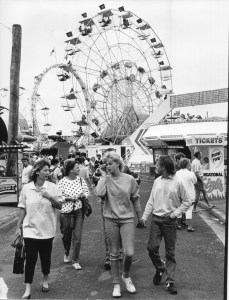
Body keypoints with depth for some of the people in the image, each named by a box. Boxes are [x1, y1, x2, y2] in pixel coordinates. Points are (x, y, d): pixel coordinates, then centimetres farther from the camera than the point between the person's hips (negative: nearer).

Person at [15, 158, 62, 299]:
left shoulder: (52, 187, -6)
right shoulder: (26, 188, -5)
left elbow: (60, 206, -5)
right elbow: (23, 209, 2)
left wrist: (49, 197, -21)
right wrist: (18, 227, 3)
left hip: (47, 230, 1)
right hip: (30, 230, -1)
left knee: (46, 257, 15)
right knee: (30, 258, 1)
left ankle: (45, 280, 38)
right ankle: (28, 288, 14)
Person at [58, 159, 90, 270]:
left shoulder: (81, 180, 1)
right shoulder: (62, 182, -9)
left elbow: (87, 192, 10)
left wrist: (83, 195, -11)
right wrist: (70, 198, -18)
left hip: (78, 211, 1)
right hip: (66, 211, -1)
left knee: (77, 236, -2)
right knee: (66, 235, 15)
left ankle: (75, 261, 10)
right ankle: (66, 254, 45)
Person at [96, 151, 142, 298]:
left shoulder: (130, 179, -4)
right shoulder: (106, 179, -3)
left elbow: (136, 199, 5)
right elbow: (100, 193, -23)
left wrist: (140, 217, 10)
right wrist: (104, 176, -13)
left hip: (127, 219, -1)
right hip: (111, 219, 1)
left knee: (130, 253, -6)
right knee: (114, 254, 10)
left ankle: (126, 276, 26)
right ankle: (116, 284, 29)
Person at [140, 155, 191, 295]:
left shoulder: (178, 182, -9)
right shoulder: (157, 181, 3)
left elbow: (187, 202, -2)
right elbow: (151, 201, 8)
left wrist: (175, 214, -11)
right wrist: (144, 216, 3)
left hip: (170, 221, -3)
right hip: (156, 219, 3)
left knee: (170, 252, 6)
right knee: (152, 247, -2)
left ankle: (170, 281, 17)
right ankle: (160, 268, 27)